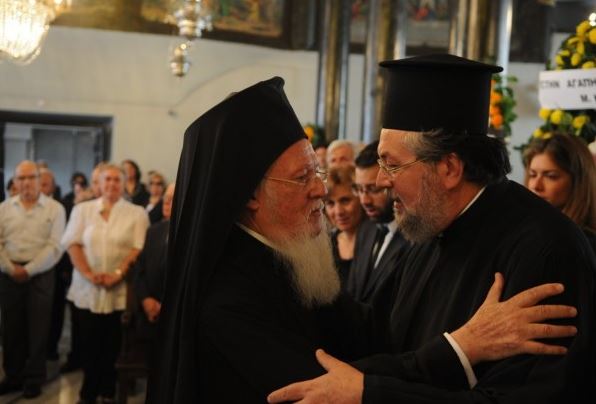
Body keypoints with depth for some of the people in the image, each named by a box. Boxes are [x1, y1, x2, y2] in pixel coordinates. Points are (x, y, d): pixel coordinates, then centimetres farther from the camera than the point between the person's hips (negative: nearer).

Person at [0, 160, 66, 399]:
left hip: (40, 276, -3)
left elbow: (54, 247, -8)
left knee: (37, 330, 3)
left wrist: (28, 270, -13)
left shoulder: (55, 209, -2)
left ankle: (34, 379, 14)